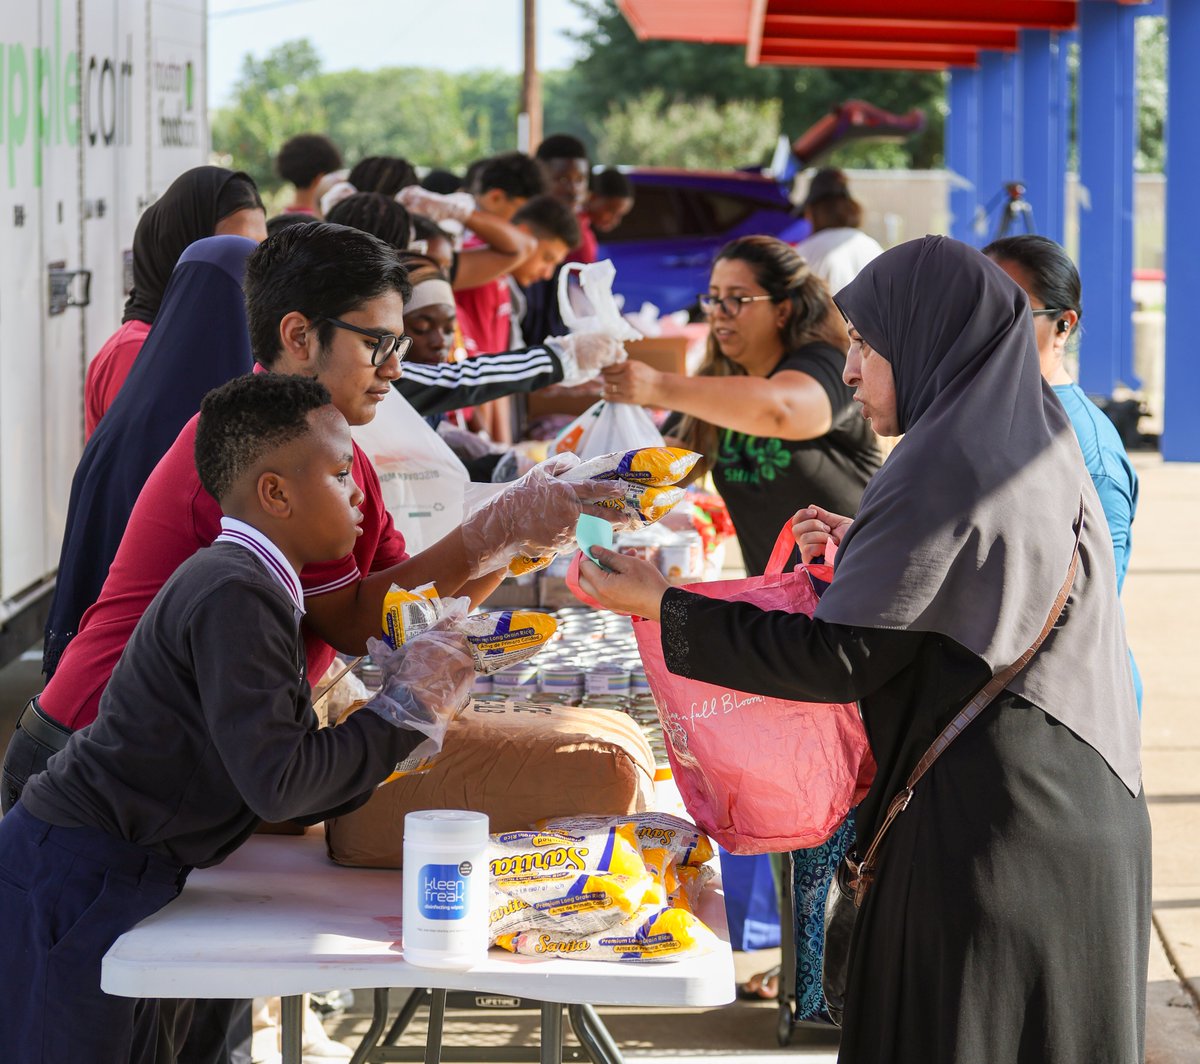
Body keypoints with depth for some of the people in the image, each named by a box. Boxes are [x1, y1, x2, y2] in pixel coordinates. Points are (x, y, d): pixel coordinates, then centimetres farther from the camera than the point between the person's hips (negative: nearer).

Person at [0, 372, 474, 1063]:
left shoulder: (259, 591, 15)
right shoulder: (235, 597, -18)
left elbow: (296, 796, 15)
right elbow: (276, 784, -25)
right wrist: (406, 711, -15)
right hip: (76, 878, -10)